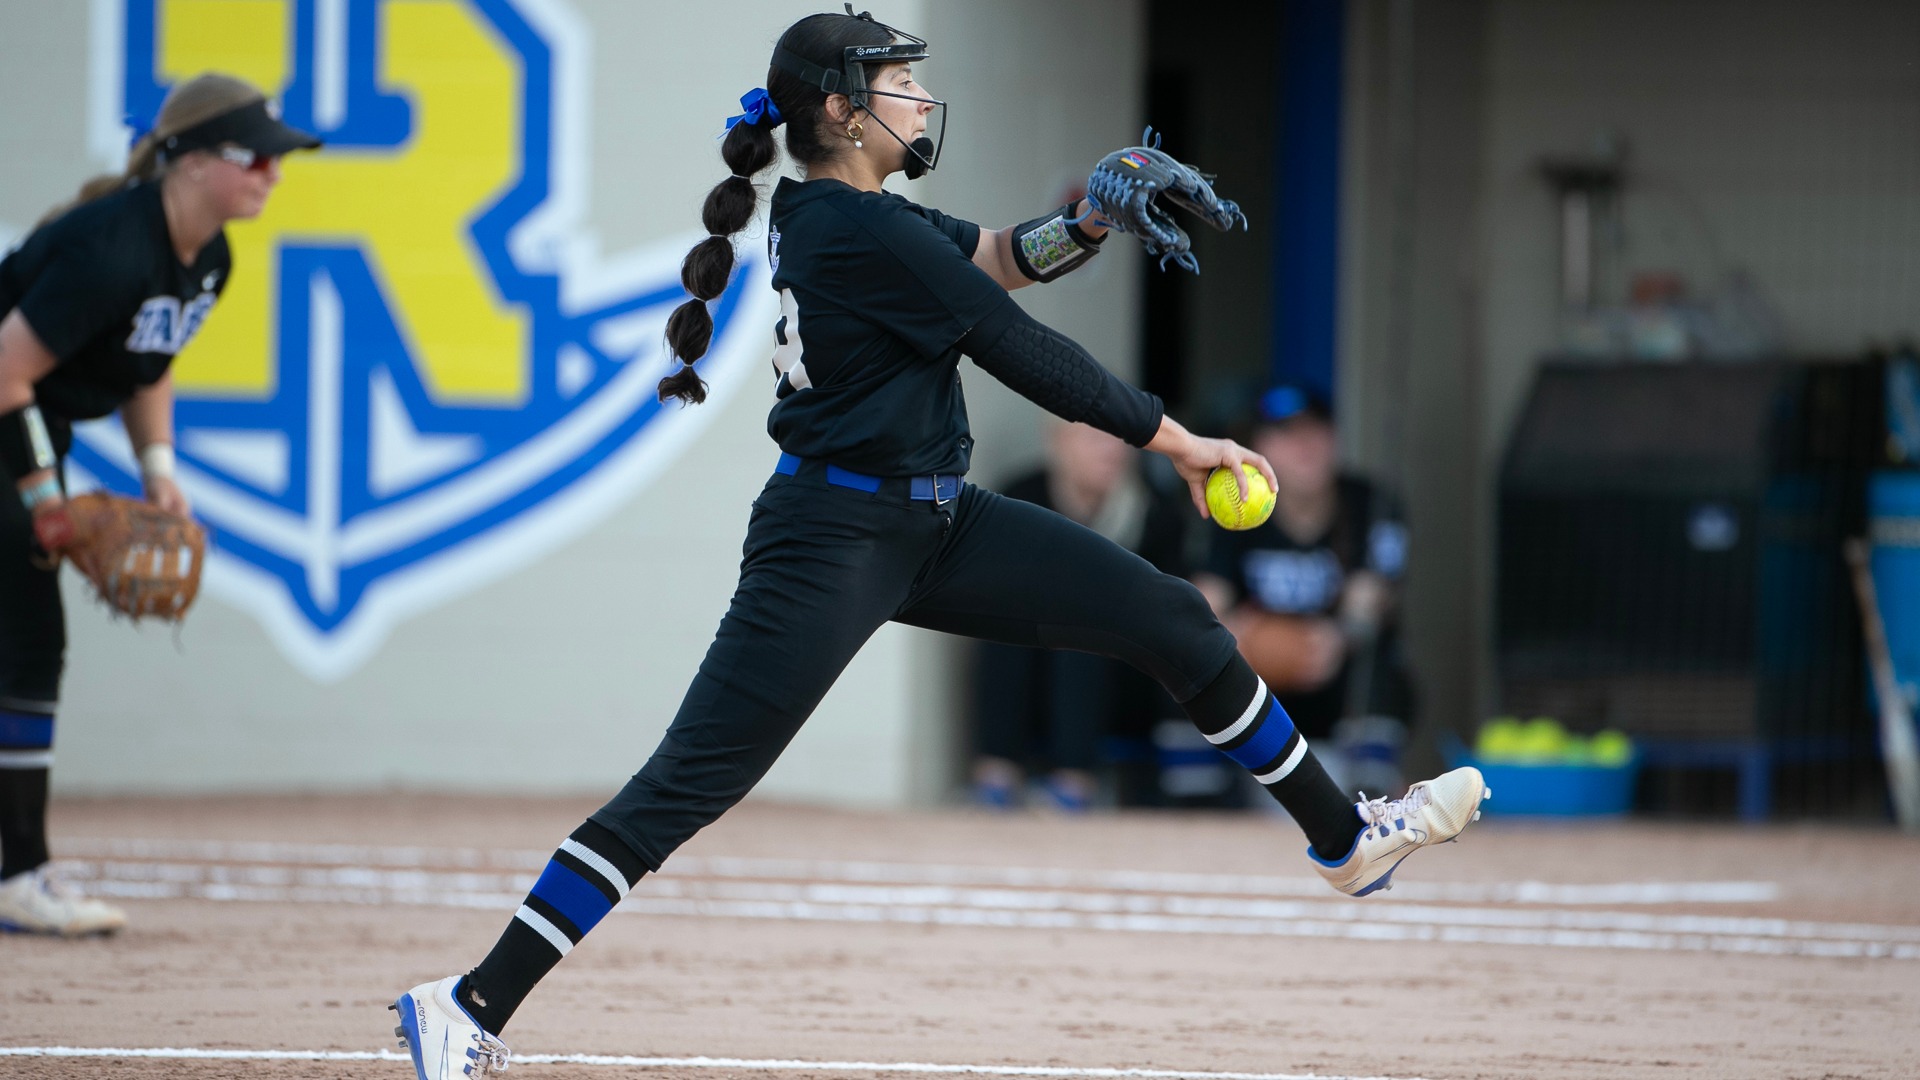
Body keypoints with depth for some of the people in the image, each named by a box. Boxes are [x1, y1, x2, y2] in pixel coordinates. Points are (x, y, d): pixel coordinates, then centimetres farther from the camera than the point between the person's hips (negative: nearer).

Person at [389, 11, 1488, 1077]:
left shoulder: (832, 213, 8)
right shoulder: (858, 230, -20)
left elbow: (994, 259, 10)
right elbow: (1021, 350, -15)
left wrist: (1086, 220, -12)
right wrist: (1175, 439, -7)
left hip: (934, 526, 10)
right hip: (833, 539, -10)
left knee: (1176, 620, 8)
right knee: (686, 787, -12)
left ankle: (1344, 838, 20)